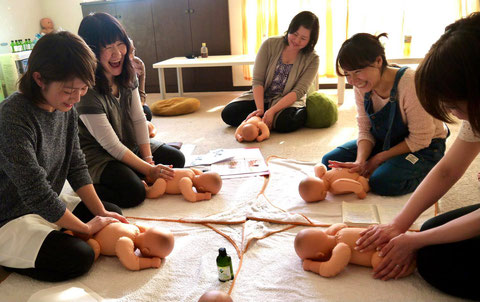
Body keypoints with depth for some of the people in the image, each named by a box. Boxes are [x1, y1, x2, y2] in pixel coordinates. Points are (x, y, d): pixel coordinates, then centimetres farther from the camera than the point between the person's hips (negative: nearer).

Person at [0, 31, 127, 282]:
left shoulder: (65, 108, -2)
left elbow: (76, 166, 3)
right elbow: (36, 192, -26)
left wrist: (101, 212, -5)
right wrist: (85, 228, -16)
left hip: (47, 209, 9)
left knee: (113, 213, 9)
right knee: (79, 258, -23)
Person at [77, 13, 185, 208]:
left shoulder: (126, 75, -5)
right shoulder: (87, 91, -27)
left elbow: (138, 119, -4)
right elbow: (111, 145, -25)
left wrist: (148, 160, -12)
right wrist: (148, 170, -24)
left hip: (130, 145, 8)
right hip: (96, 154, -8)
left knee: (176, 159, 2)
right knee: (134, 192, -28)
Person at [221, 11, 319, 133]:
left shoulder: (312, 59, -7)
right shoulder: (270, 44, -6)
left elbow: (299, 91, -16)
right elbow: (257, 80, -10)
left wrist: (272, 110, -30)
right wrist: (260, 109, -24)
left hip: (288, 101, -2)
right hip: (260, 96, 2)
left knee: (287, 122, -37)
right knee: (227, 114, -18)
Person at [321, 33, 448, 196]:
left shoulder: (410, 83, -31)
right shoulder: (361, 86, -11)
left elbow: (420, 139, -23)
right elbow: (365, 130, -6)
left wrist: (378, 159, -20)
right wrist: (360, 162, -24)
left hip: (423, 147, -5)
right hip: (384, 141, 6)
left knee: (382, 182, -31)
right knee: (330, 161, -8)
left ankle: (426, 174, -1)